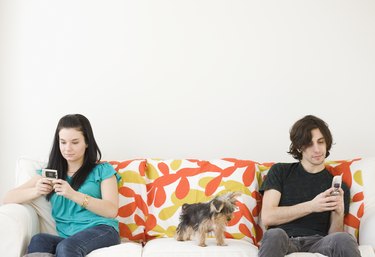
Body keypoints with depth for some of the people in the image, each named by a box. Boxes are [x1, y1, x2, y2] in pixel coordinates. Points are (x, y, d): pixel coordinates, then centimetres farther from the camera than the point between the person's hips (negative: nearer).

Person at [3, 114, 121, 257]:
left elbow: (112, 211, -2)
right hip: (66, 236, 3)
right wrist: (36, 191, -12)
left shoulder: (102, 170, 12)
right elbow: (8, 199, 10)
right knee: (38, 240, -32)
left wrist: (73, 195, -15)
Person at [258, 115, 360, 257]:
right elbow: (267, 217, 2)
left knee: (343, 239, -35)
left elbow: (333, 235, 13)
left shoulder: (338, 186, 18)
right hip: (284, 241, 0)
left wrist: (339, 213, -9)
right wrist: (311, 206, -7)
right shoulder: (279, 171, 16)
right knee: (275, 235, -38)